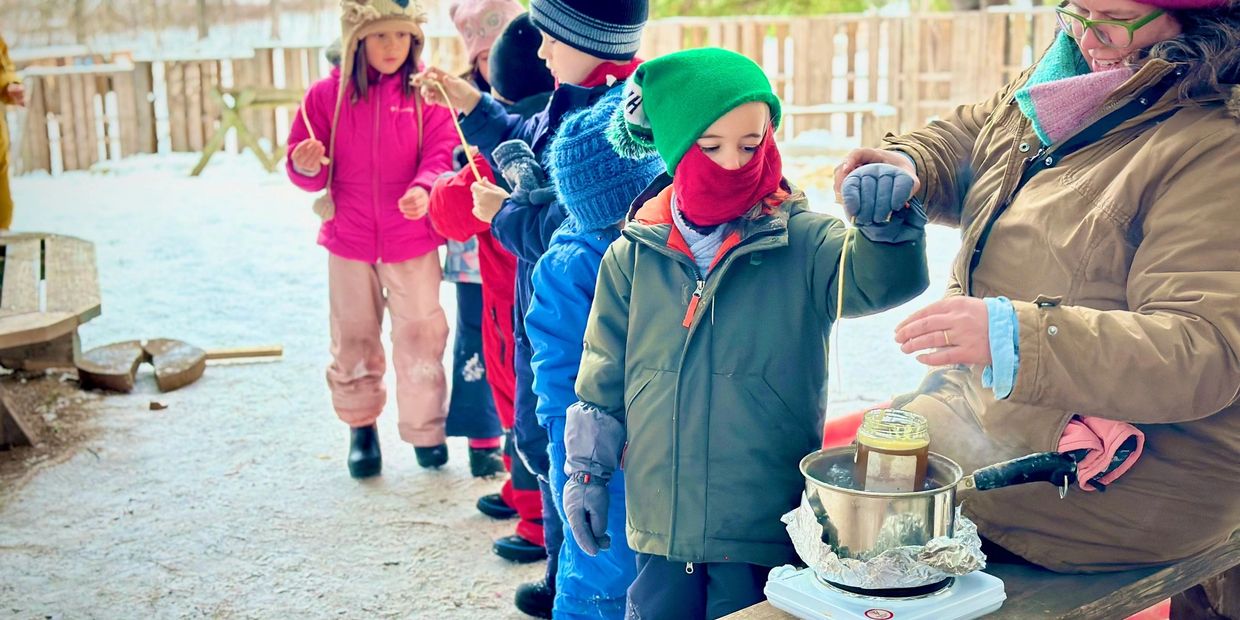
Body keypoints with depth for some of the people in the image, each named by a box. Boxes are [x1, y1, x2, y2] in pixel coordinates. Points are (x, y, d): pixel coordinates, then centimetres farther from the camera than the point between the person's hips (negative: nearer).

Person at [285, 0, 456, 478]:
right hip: (348, 240, 1)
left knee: (420, 337, 8)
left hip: (412, 240, -1)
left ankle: (425, 429, 24)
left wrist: (424, 189, -33)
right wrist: (306, 166, -25)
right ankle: (360, 427, 32)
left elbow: (442, 152, -13)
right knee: (353, 341, 13)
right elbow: (310, 172, -1)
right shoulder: (328, 94, -4)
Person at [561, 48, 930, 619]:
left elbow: (884, 277, -24)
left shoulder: (803, 242, -6)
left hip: (766, 525, -2)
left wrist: (886, 220, -43)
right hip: (660, 523, 3)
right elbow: (603, 375, 9)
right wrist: (588, 472, 11)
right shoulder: (634, 254, 1)